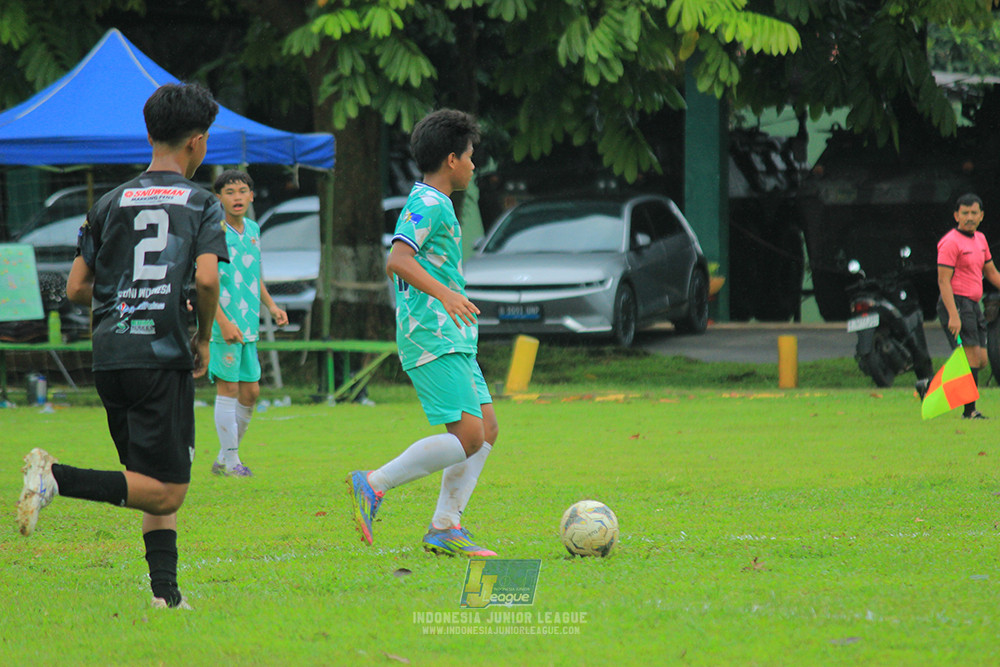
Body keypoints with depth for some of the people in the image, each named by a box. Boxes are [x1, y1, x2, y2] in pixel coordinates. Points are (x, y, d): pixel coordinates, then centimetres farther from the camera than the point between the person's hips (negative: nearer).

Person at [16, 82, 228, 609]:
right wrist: (204, 338, 3)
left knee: (159, 488, 13)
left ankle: (165, 592, 4)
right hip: (162, 356, -6)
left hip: (108, 356, 6)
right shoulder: (201, 205, 1)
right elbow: (206, 278, -13)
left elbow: (76, 288, 12)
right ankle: (57, 478, -23)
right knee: (166, 493, -7)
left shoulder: (111, 204, 14)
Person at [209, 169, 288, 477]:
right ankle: (230, 460, 3)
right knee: (228, 388, -4)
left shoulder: (252, 229, 12)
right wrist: (223, 322, -19)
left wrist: (271, 305, 13)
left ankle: (224, 457, 20)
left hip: (248, 325, 7)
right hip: (223, 325, -7)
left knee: (250, 391, 8)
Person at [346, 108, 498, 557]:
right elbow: (397, 260, -25)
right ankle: (373, 486, -12)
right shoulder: (427, 204, -11)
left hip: (452, 340, 11)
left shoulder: (434, 204, 20)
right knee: (467, 436, -16)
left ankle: (444, 528, 5)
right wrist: (444, 293, -37)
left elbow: (407, 263, 30)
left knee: (487, 429, 6)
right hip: (433, 339, -11)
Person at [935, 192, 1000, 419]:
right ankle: (969, 411, -10)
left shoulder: (980, 239, 16)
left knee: (980, 361, 7)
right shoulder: (951, 242, -11)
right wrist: (953, 316, -24)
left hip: (973, 306, 9)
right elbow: (943, 281, -16)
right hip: (957, 304, -9)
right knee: (972, 358, -14)